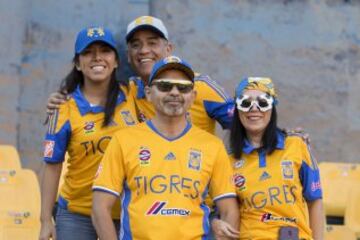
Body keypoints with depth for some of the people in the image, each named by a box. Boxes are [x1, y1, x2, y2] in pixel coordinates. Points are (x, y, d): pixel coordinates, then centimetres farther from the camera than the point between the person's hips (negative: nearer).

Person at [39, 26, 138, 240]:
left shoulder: (133, 98, 2)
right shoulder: (65, 110, -4)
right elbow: (52, 166, -2)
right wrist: (46, 221, -4)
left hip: (127, 215, 2)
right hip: (77, 216, -2)